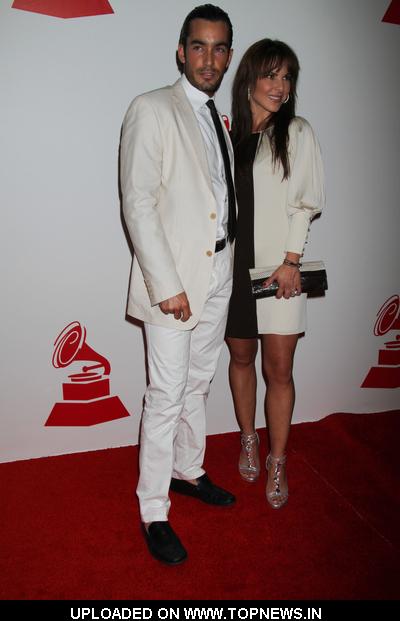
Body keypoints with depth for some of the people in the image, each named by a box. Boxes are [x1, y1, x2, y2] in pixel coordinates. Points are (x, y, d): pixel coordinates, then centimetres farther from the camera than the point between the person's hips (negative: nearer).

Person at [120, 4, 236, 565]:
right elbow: (138, 204, -14)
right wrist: (167, 284, -18)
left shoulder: (221, 119, 15)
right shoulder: (152, 109, -7)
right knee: (166, 396, -2)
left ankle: (188, 471, 37)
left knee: (199, 384, 17)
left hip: (219, 274, 7)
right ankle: (154, 513, 14)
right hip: (172, 277, -7)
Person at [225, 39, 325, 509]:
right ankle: (248, 441, 33)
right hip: (232, 264, 2)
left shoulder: (297, 134, 2)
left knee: (279, 369, 0)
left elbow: (305, 203, -2)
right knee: (241, 356, 13)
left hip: (278, 267, -2)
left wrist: (291, 261, -11)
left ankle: (276, 462, 16)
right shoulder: (225, 132, 7)